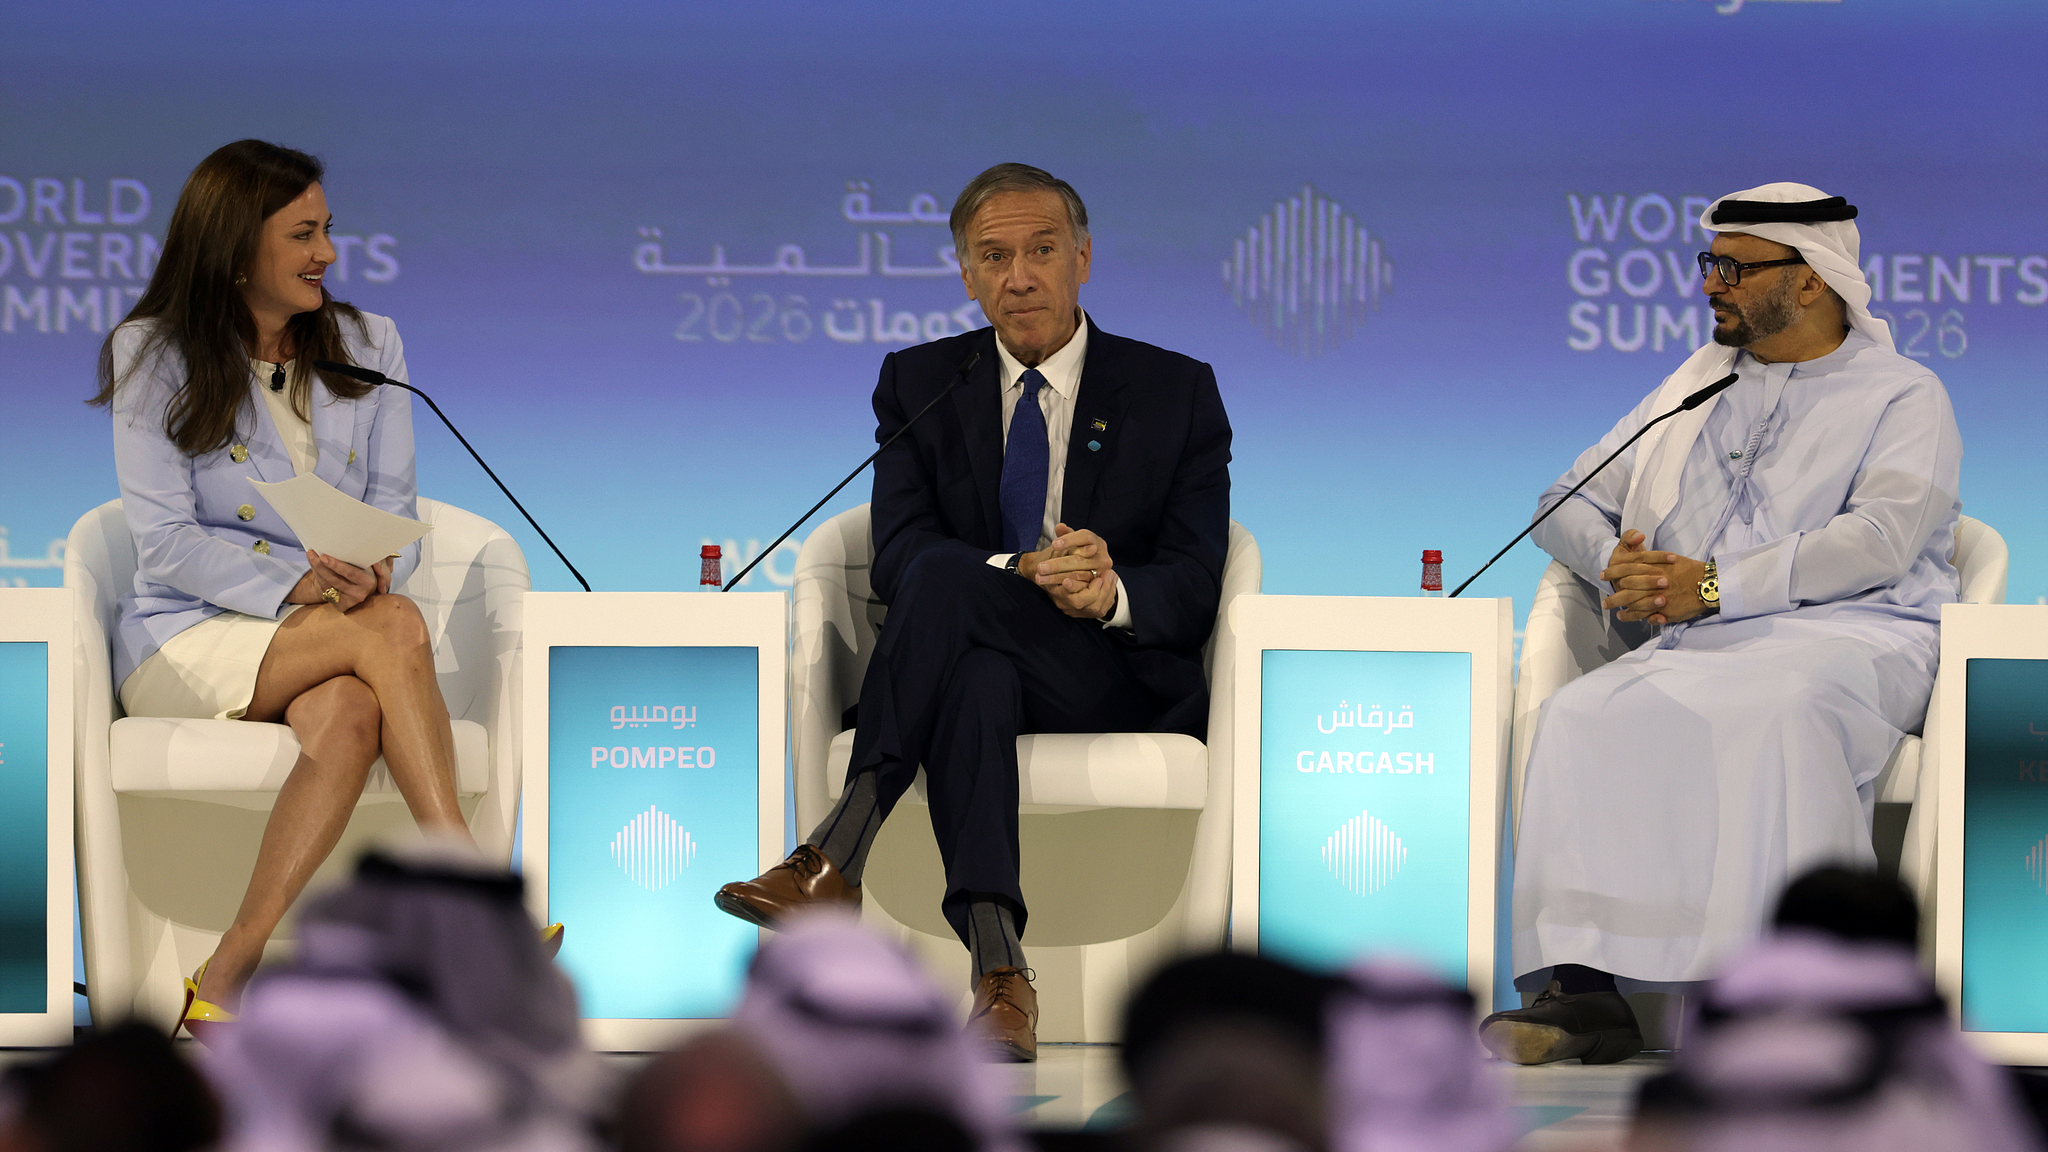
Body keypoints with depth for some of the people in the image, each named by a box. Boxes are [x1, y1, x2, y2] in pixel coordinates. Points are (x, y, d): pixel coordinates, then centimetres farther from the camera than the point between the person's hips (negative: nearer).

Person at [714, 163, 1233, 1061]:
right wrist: (1021, 576, -22)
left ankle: (836, 859, -42)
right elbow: (896, 559, -1)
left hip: (1121, 679, -2)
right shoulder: (920, 384, 13)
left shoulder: (1176, 391, 9)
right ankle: (998, 971, -54)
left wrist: (1110, 594, -24)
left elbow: (1195, 587, 0)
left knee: (946, 580, -33)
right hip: (969, 668, 2)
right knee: (973, 676, -39)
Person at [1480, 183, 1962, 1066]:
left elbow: (1881, 537, -9)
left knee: (1775, 718, -39)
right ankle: (1583, 989, -33)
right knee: (1583, 718, -27)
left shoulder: (1905, 395, 9)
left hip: (1845, 637, -5)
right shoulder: (1696, 383, 27)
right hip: (1698, 645, 5)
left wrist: (1717, 587, -16)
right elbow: (1569, 503, 27)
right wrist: (1615, 561, 1)